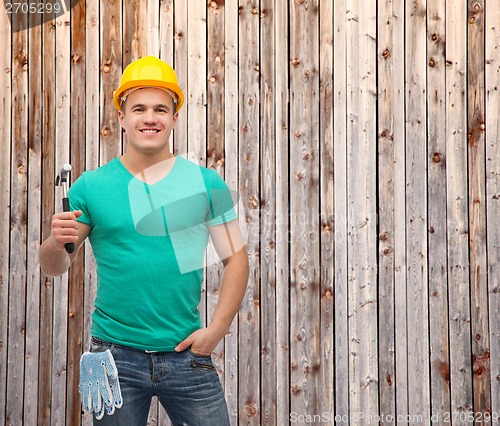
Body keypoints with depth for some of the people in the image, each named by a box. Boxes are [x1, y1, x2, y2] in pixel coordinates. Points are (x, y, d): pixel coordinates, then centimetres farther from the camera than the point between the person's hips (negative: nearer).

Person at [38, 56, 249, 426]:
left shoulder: (207, 184, 1)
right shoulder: (90, 187, 1)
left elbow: (236, 259, 3)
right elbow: (54, 268, 5)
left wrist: (216, 330, -6)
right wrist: (56, 243, -18)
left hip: (187, 355, 0)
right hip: (116, 354, 0)